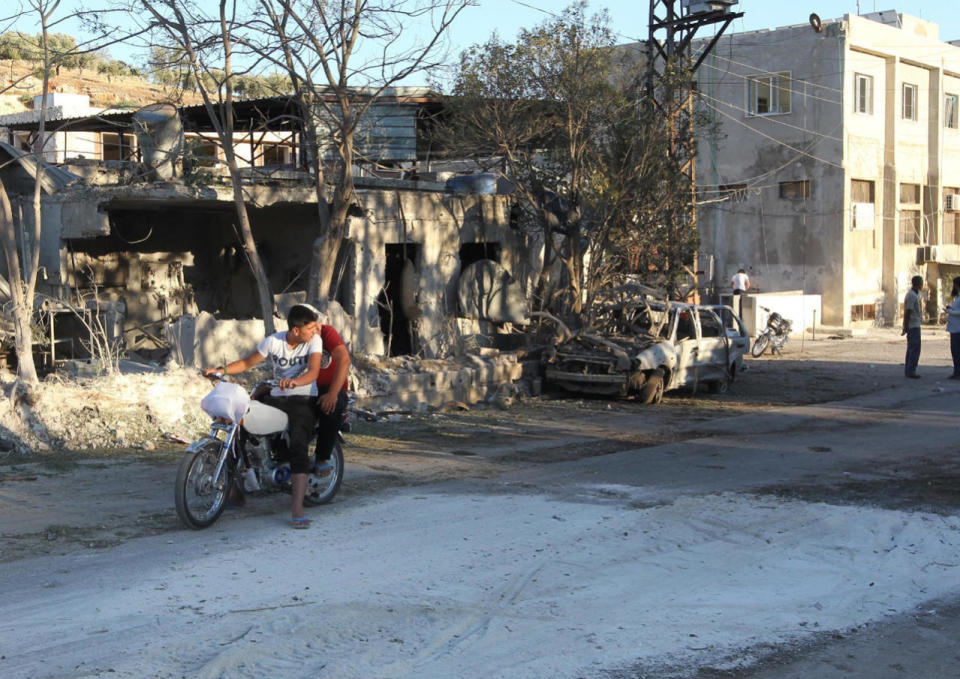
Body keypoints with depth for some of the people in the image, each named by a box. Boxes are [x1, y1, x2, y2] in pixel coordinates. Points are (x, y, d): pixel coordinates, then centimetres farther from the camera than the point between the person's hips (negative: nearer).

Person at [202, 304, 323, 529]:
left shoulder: (314, 340, -8)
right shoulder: (273, 341, -1)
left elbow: (313, 371, -22)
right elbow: (247, 362, 7)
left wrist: (294, 382, -43)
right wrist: (221, 370, -7)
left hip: (304, 400, -4)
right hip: (276, 398, 4)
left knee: (298, 448, -25)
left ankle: (297, 509, -31)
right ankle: (235, 490, 10)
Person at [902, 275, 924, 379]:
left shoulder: (915, 294, 16)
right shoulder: (911, 295, -16)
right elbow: (907, 312, -19)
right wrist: (905, 328, -20)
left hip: (914, 325, 10)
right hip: (913, 326, -10)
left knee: (911, 348, 11)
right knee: (915, 349, -9)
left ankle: (908, 371, 14)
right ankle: (911, 371, -8)